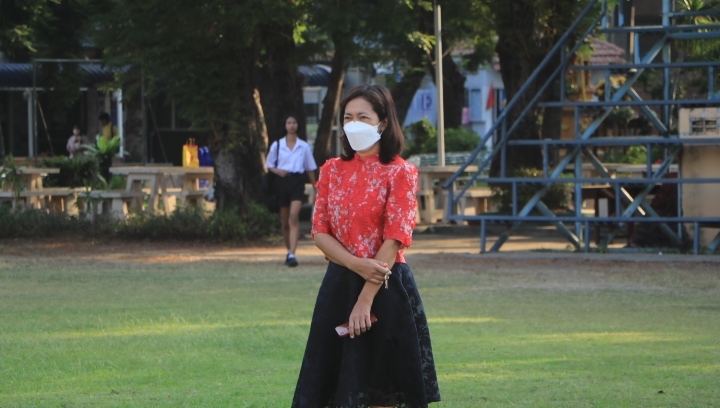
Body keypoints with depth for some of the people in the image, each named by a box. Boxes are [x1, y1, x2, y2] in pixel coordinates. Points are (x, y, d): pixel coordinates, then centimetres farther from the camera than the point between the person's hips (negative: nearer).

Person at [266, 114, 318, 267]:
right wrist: (277, 171, -8)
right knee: (285, 221, 9)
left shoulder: (304, 146, 8)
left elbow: (310, 168, 14)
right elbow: (269, 165, 13)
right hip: (282, 182, 2)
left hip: (297, 181, -2)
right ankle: (289, 252, 27)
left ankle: (292, 254, -27)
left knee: (294, 217, -19)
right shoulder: (277, 145, 8)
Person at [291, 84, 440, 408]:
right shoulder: (332, 170, 10)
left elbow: (394, 239, -12)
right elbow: (319, 230, 4)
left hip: (386, 288, -4)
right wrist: (357, 264, -14)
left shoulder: (399, 173, -5)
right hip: (338, 285, 5)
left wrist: (365, 299, -17)